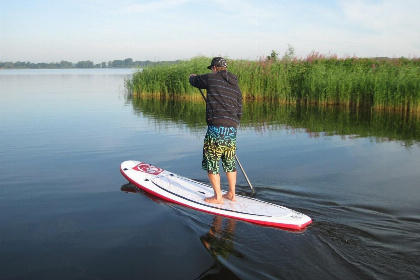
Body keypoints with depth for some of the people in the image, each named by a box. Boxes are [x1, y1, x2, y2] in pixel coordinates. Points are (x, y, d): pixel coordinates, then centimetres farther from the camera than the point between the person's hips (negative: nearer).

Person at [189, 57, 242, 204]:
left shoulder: (211, 79, 0)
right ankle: (232, 194, 24)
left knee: (211, 163, 3)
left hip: (216, 127, -7)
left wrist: (192, 76, 40)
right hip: (232, 129, 7)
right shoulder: (236, 87, 18)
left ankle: (218, 196, 7)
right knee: (229, 162, 17)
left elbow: (194, 80, 17)